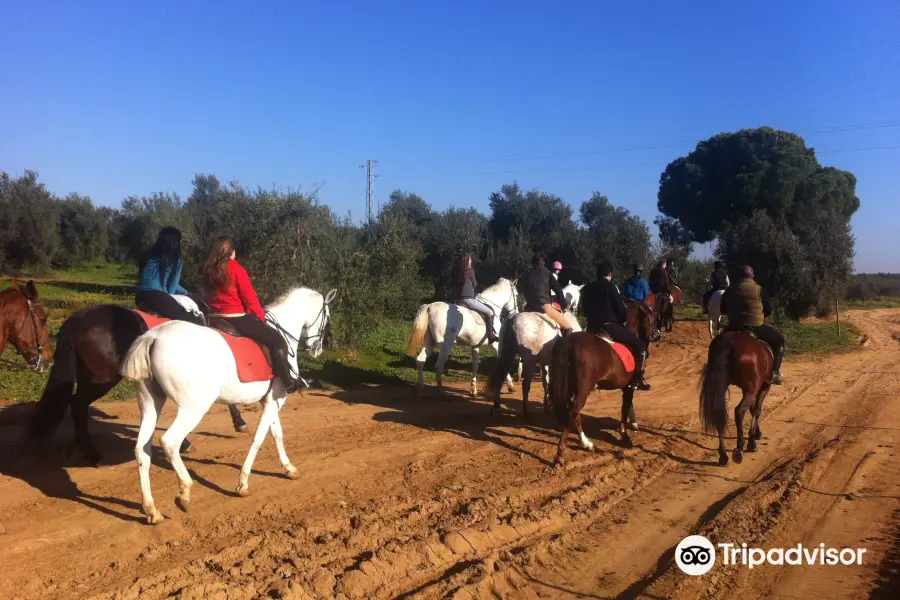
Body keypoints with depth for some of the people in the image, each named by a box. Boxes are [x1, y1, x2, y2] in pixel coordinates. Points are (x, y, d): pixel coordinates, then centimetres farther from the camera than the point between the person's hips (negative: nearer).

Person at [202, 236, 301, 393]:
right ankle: (288, 382, -7)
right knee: (277, 341, -3)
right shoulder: (235, 268, -10)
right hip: (236, 318, -8)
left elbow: (213, 295, 18)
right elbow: (250, 298, -10)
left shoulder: (209, 271, 11)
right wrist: (260, 315, 4)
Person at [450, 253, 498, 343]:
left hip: (457, 299, 8)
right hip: (468, 299, -8)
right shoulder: (470, 271, -5)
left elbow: (455, 285, 15)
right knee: (489, 312, -1)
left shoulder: (457, 272, 12)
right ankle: (491, 335, -6)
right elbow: (475, 285, 2)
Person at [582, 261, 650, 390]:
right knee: (640, 345, 3)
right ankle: (637, 379, -2)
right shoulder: (610, 286, -5)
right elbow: (621, 309, -4)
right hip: (609, 326, -7)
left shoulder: (587, 288, 13)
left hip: (592, 327, 7)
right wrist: (622, 321, 15)